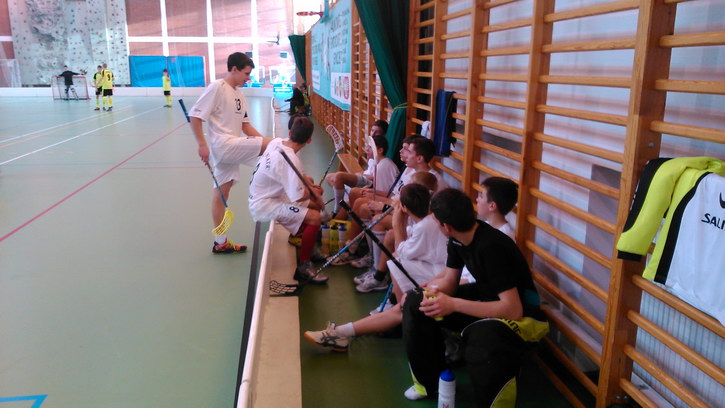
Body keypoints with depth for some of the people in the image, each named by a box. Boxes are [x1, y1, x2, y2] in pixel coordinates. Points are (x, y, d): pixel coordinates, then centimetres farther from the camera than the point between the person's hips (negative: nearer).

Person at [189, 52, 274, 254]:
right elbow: (194, 115, -12)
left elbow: (245, 125, 18)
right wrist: (202, 145, -18)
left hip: (231, 149, 9)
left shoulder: (239, 94, 17)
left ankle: (220, 243, 19)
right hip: (224, 145, -8)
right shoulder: (217, 87, -9)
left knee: (222, 192, 12)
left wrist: (263, 142, 6)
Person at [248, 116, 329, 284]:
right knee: (315, 218, -21)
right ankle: (303, 268, -8)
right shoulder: (289, 159, -28)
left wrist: (311, 186, 3)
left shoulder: (277, 143, -2)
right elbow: (298, 196, -28)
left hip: (261, 198, 9)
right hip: (264, 206, -9)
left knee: (315, 205, 16)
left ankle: (307, 250, 30)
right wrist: (313, 192, -7)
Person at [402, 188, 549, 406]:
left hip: (520, 314, -8)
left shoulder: (490, 247, -30)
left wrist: (453, 304, -34)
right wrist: (434, 290, -18)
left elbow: (513, 309, -33)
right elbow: (449, 280, 5)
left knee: (482, 342, -41)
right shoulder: (457, 239, -5)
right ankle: (429, 381, 14)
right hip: (484, 297, 9)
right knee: (415, 302, -1)